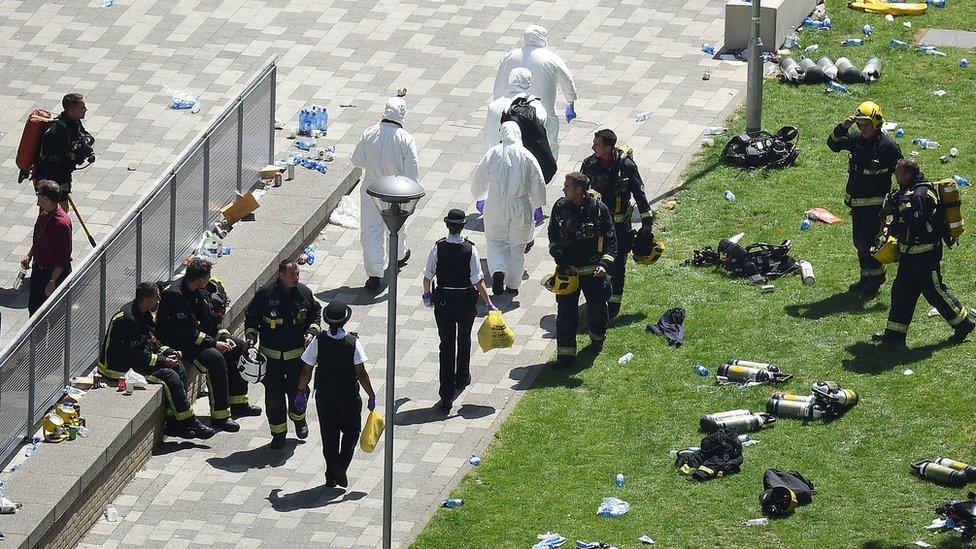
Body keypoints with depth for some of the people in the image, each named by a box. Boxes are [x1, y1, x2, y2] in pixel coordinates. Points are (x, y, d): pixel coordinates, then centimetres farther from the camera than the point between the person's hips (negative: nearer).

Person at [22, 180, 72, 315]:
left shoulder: (62, 223, -29)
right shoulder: (44, 214, 0)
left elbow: (63, 259, -25)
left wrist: (52, 281, -24)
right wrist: (29, 256, 9)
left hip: (55, 273, -9)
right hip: (39, 268, 9)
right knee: (33, 306, 18)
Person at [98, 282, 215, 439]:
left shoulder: (144, 314, 8)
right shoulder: (127, 319, -24)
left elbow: (151, 342, 18)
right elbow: (136, 353, -25)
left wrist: (169, 352, 1)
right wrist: (163, 361, -18)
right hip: (119, 367, -11)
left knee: (179, 368, 0)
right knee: (170, 376, -20)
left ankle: (174, 421, -3)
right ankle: (191, 424, -10)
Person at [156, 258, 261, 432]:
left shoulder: (200, 291, 3)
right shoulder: (175, 295, -25)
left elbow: (211, 319, 14)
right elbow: (185, 330, -27)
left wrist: (224, 337, -2)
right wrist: (214, 343, -23)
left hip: (201, 335, 10)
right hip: (178, 343, -10)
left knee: (238, 347, 5)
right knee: (215, 359, -29)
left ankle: (238, 404, 12)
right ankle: (220, 416, -23)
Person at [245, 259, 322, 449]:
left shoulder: (304, 293, -4)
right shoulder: (265, 293, -11)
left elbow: (316, 314, 11)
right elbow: (251, 316, 2)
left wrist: (312, 332, -5)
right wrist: (251, 335, -12)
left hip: (297, 353, 1)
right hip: (271, 355, -1)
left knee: (297, 390, 9)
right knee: (273, 395, 2)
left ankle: (299, 419, 41)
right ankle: (278, 432, 18)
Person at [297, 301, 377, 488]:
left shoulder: (318, 341, -11)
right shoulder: (353, 343, -15)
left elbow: (306, 371, -6)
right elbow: (361, 373, -13)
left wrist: (301, 391, 9)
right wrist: (371, 396, -3)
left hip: (324, 396, 2)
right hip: (349, 396, -2)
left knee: (329, 435, 14)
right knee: (351, 431, 16)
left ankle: (331, 476, 18)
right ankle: (341, 465, -3)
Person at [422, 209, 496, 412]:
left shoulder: (437, 248, -11)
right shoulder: (470, 249, -15)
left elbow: (427, 277, -3)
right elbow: (478, 281, -15)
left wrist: (427, 294, 17)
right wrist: (488, 304, -7)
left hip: (443, 300, 0)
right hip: (466, 301, 0)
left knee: (446, 345, 3)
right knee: (464, 341, 25)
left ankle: (446, 396, -2)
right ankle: (462, 379, 47)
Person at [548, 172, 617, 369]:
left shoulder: (598, 209, -13)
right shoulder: (560, 207, -4)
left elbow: (611, 241, -7)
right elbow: (553, 236, 10)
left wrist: (604, 264, -20)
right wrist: (559, 259, -2)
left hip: (593, 271, -2)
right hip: (567, 269, 2)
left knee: (597, 307, 15)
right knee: (566, 310, -1)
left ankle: (597, 338, 43)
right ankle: (565, 353, 4)